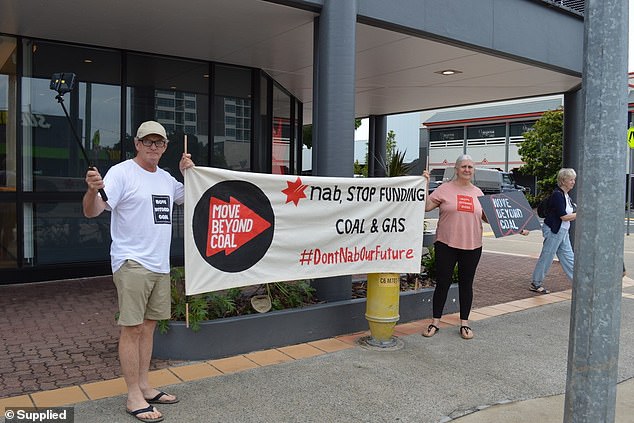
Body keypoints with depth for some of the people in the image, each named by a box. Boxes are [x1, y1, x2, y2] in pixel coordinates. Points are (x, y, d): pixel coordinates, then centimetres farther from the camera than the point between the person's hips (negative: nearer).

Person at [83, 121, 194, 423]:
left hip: (160, 265, 7)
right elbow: (92, 212, -17)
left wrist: (188, 173, 13)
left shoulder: (166, 178, 13)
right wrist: (93, 190, -38)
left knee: (148, 325, 13)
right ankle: (134, 397, 7)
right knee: (132, 328, -4)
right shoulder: (121, 173, -9)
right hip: (132, 263, -7)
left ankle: (144, 387, 25)